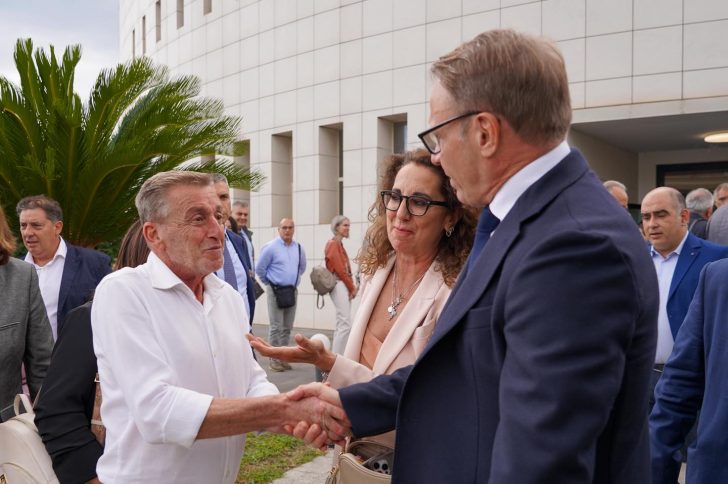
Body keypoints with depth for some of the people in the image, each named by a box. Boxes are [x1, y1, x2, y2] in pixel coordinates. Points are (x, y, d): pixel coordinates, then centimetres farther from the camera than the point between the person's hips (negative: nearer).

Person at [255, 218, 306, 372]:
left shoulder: (299, 248, 5)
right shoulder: (270, 247, -10)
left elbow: (302, 267, 22)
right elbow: (260, 268, -3)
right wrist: (270, 282, 6)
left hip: (292, 291, 5)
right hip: (276, 291, -5)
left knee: (287, 327, 10)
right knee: (276, 327, -4)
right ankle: (274, 359, 4)